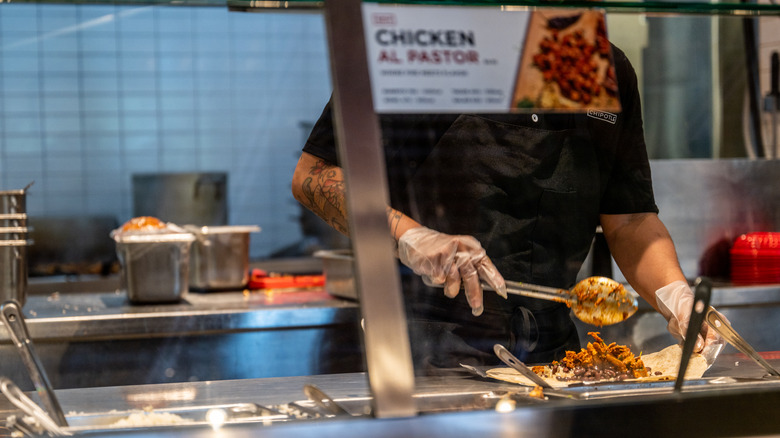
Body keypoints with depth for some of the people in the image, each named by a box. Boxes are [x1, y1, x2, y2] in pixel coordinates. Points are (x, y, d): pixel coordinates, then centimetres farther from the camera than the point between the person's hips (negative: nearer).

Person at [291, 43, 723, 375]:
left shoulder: (610, 70, 13)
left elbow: (630, 220, 14)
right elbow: (313, 175, -6)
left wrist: (676, 296, -4)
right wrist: (411, 239, -20)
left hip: (552, 355, 5)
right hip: (427, 354, -5)